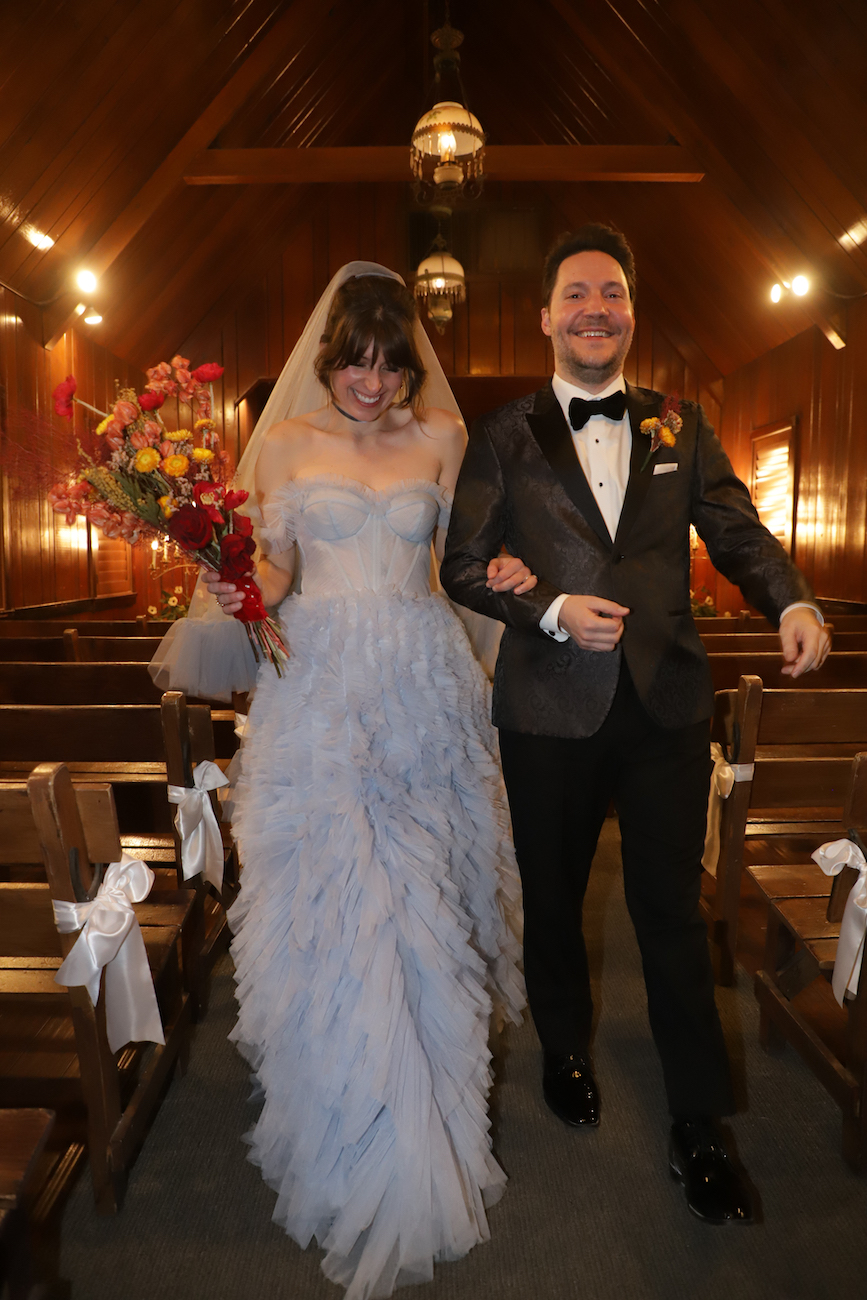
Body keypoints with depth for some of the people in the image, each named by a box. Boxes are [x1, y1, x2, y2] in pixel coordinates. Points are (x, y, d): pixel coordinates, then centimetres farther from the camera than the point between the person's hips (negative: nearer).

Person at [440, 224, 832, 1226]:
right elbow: (462, 566, -1)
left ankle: (697, 1127, 26)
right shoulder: (504, 436, 2)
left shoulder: (680, 426, 8)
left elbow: (736, 530, 3)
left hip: (667, 706, 1)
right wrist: (552, 610, -16)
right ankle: (565, 1049, 46)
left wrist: (791, 601, -16)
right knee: (553, 900, 17)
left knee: (671, 910, 8)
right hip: (550, 712, 0)